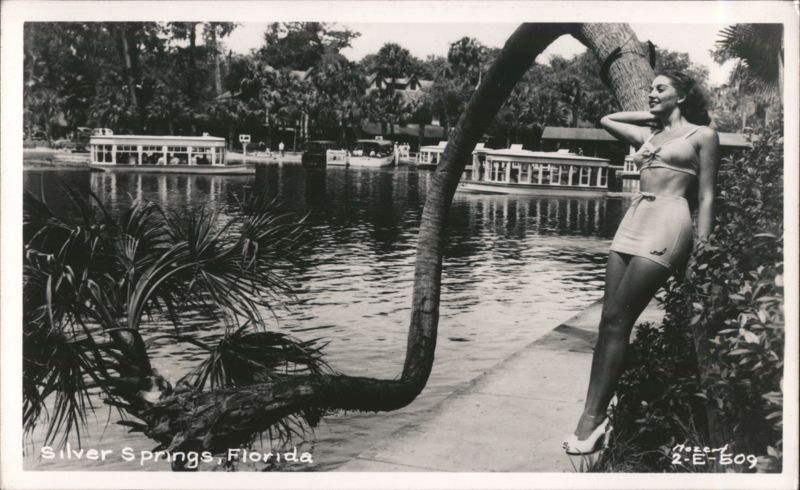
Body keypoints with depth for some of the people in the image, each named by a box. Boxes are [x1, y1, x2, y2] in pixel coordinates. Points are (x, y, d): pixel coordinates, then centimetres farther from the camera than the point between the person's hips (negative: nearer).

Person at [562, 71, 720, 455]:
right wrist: (651, 116, 27)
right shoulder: (648, 134, 23)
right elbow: (606, 120, 36)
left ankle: (594, 417, -10)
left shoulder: (702, 135, 6)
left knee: (617, 319, -13)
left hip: (668, 222, -6)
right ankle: (592, 415, -2)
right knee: (609, 320, -3)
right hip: (633, 221, 7)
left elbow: (706, 197, 0)